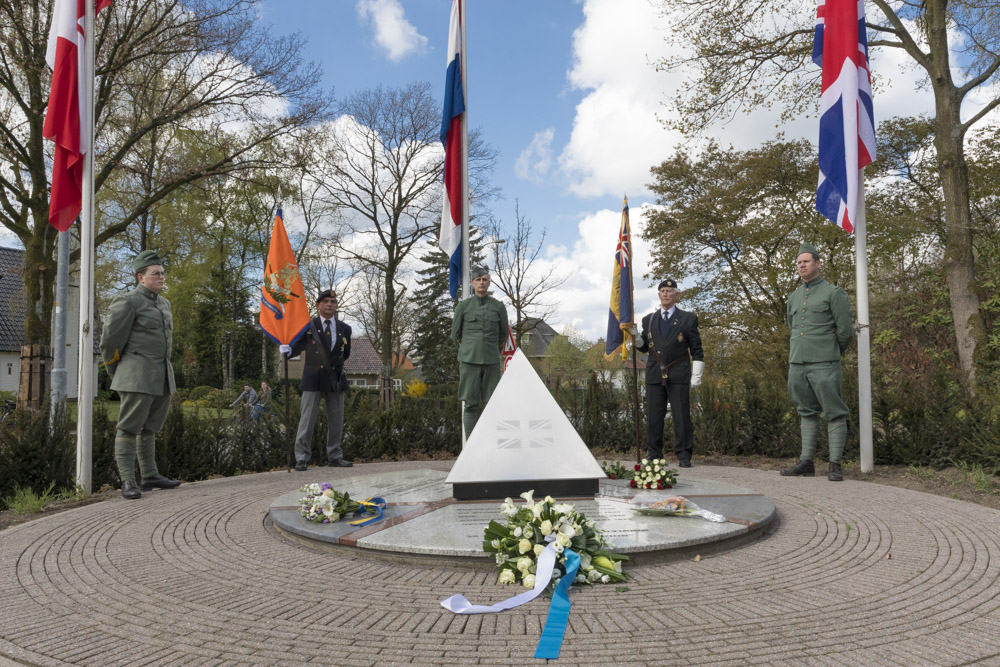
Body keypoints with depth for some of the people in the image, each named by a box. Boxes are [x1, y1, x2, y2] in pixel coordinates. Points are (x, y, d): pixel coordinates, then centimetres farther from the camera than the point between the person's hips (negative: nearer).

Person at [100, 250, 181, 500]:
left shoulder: (163, 303, 16)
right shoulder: (127, 302, -8)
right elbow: (110, 341, -6)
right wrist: (117, 374, 6)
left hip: (162, 376, 8)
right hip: (137, 375, -8)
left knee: (150, 428, 13)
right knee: (129, 427, -4)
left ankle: (150, 476, 19)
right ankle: (128, 481, -2)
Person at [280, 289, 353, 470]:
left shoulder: (344, 329, 10)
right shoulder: (308, 326, 3)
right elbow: (297, 346, 0)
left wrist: (336, 364, 8)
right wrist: (288, 350, -20)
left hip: (336, 380, 3)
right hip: (313, 380, -3)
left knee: (336, 421, 9)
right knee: (307, 420, -4)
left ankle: (334, 456, 20)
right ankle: (301, 458, 2)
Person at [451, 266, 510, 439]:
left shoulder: (499, 307, 5)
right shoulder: (463, 306, 2)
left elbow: (503, 334, 18)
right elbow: (455, 334, 11)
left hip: (491, 362, 1)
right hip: (469, 360, -1)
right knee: (471, 405, -1)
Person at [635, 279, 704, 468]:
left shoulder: (688, 319, 6)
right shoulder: (649, 320, 15)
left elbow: (696, 350, 5)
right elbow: (645, 346, 18)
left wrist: (697, 374, -3)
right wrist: (635, 338, -3)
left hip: (679, 376, -3)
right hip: (654, 375, 3)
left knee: (681, 416, -2)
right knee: (653, 416, 3)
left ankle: (684, 455, 5)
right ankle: (654, 454, 12)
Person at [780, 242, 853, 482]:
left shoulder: (833, 293, -1)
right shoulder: (793, 297, 16)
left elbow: (846, 331, -3)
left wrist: (831, 354, 9)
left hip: (824, 364, -6)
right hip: (797, 363, 6)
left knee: (834, 414, -3)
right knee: (807, 413, 10)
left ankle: (835, 465, -1)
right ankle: (806, 462, 14)